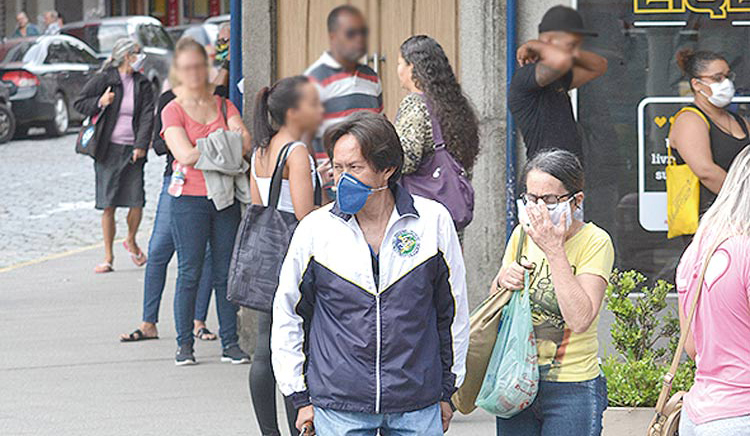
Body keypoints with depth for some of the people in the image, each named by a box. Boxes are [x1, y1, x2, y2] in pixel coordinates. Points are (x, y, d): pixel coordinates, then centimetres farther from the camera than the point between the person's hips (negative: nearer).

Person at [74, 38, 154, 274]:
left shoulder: (143, 84, 7)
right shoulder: (103, 80, -1)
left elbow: (147, 115, 1)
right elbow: (79, 103, 4)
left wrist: (141, 145, -10)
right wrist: (99, 103, -15)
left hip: (133, 150, 2)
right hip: (108, 150, -2)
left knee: (137, 202, -5)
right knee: (108, 206, -2)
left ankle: (131, 241, 24)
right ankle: (108, 256, 8)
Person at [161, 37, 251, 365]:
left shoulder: (224, 106, 11)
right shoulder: (173, 111, 0)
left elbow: (244, 143, -3)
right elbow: (186, 154, -13)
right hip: (189, 199, -3)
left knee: (226, 273, 5)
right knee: (189, 273, -2)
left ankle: (230, 343, 9)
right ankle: (184, 344, 5)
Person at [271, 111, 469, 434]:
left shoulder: (433, 222, -1)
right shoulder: (315, 229, -2)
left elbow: (453, 312, 10)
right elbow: (287, 317, 8)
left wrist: (447, 391, 13)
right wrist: (301, 397, 7)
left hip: (417, 408, 0)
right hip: (338, 408, 0)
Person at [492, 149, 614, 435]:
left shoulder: (595, 242, -11)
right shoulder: (523, 234, 5)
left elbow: (580, 320, -23)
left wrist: (555, 250, -22)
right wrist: (503, 280, -7)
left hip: (572, 390, -5)